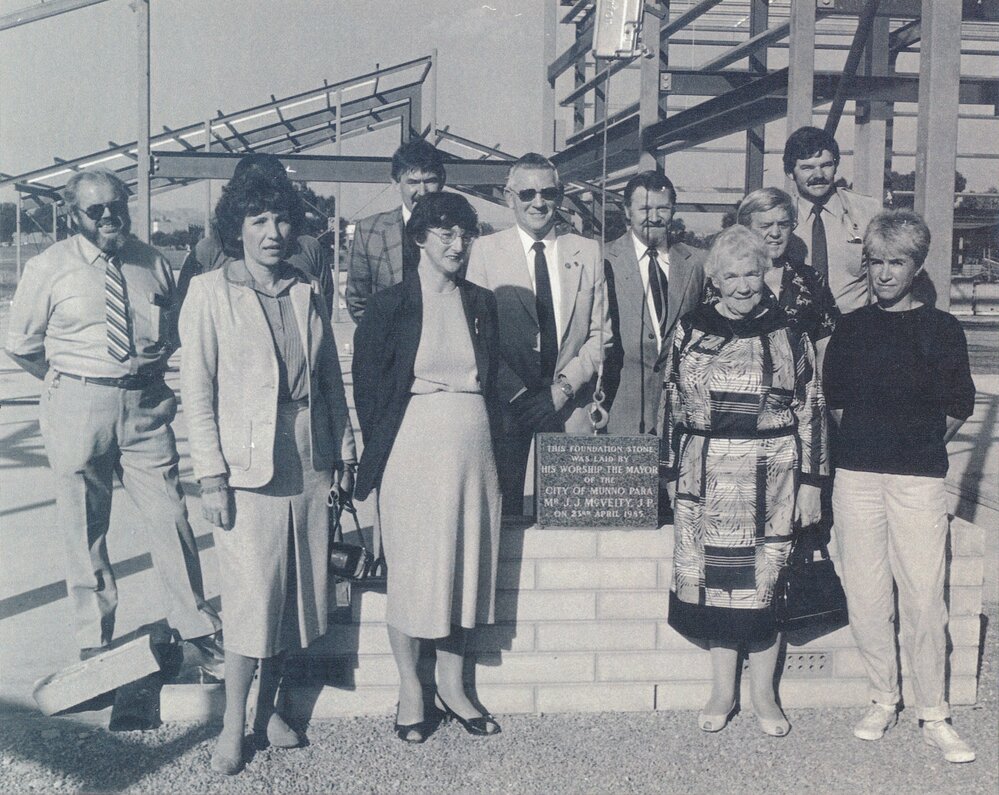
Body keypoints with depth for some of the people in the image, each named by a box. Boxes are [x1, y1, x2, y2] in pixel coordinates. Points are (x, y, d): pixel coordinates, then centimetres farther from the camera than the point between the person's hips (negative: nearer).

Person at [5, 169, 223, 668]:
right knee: (84, 529, 7)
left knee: (169, 518, 0)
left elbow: (170, 335, 20)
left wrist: (147, 376, 10)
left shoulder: (155, 265, 6)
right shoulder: (49, 268, -1)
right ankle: (94, 640, 22)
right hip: (77, 407, -1)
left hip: (146, 406, 2)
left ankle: (196, 630, 13)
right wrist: (70, 382, 8)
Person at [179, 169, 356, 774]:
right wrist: (211, 475, -11)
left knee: (295, 589, 10)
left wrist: (345, 451, 10)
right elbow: (198, 390, -7)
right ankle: (234, 725, 13)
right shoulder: (210, 293, -4)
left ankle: (269, 707, 26)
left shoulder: (310, 293, 9)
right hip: (248, 464, -4)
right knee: (252, 596, -3)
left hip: (309, 463, 5)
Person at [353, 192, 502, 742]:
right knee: (413, 568, 3)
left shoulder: (480, 304, 10)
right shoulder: (389, 305, -3)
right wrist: (382, 451, -1)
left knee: (465, 565, 10)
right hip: (413, 445, -4)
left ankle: (452, 687, 24)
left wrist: (488, 428, 7)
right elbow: (367, 384, 0)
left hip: (472, 445, 4)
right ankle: (410, 688, 19)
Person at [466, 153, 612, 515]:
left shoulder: (587, 252, 10)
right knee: (506, 509, 0)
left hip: (569, 404, 2)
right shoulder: (486, 250, 3)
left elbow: (600, 334, 9)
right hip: (506, 404, -1)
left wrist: (565, 386, -6)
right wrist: (520, 396, -11)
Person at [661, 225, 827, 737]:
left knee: (766, 580, 2)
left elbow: (812, 410, 3)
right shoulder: (690, 330, 4)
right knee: (713, 577, 5)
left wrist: (810, 481, 0)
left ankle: (763, 695, 18)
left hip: (772, 475, -1)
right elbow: (672, 404, 8)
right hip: (708, 476, 1)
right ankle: (722, 692, 20)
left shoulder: (788, 333, 1)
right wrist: (673, 473, 5)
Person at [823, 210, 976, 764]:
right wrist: (868, 440, 9)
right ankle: (882, 699, 21)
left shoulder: (941, 329, 3)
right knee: (866, 596, 5)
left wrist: (919, 444, 8)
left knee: (924, 599, -3)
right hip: (855, 475, 2)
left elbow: (957, 409, 6)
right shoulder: (850, 328, 9)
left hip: (919, 478, -2)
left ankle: (934, 716, 9)